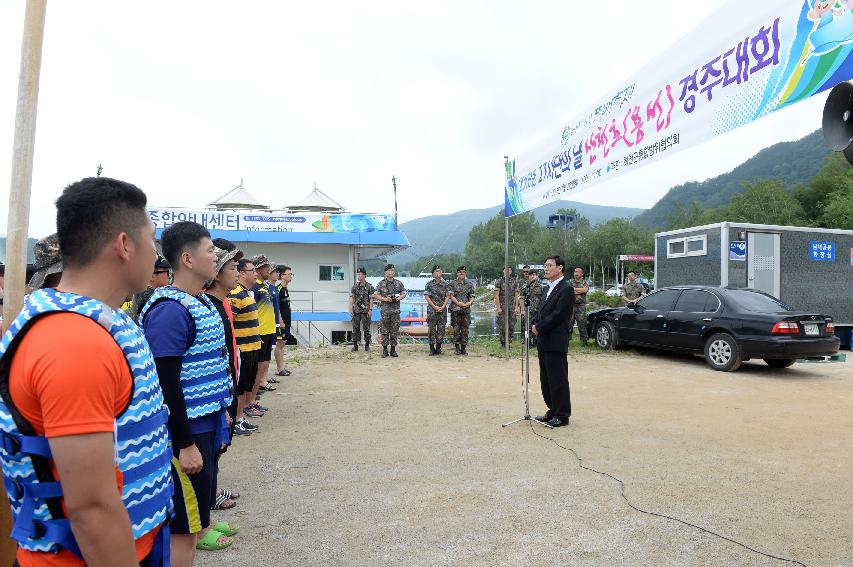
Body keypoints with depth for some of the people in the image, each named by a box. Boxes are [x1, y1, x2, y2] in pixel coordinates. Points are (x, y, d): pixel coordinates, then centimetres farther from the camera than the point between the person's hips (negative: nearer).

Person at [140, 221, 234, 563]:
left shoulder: (202, 302, 10)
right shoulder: (169, 310, -20)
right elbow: (166, 384, -22)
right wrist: (185, 444, -20)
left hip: (206, 423, 9)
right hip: (186, 432, -9)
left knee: (198, 501, 22)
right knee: (182, 528, 4)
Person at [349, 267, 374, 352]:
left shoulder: (369, 286, -2)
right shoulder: (355, 286, 6)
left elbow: (371, 299, -4)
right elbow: (351, 298, 4)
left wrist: (370, 310, -11)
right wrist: (351, 309, -4)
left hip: (365, 311, -3)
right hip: (356, 311, 3)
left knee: (366, 328, 1)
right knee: (355, 328, 5)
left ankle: (367, 345, 9)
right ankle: (355, 345, 12)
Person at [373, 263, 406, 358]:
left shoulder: (398, 283, 7)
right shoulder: (381, 283, 1)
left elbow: (404, 293, 13)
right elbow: (375, 295, 0)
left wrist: (399, 298, -9)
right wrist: (385, 299, -13)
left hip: (396, 310, 2)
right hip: (385, 310, -2)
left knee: (395, 331, 4)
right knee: (384, 331, 1)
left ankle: (393, 349, 12)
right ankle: (385, 349, 8)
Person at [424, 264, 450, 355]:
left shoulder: (445, 284, 8)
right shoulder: (429, 284, 1)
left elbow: (448, 296, 5)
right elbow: (426, 296, -4)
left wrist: (443, 307, -8)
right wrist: (434, 306, -10)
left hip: (442, 309, 2)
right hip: (432, 309, -2)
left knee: (441, 329, 3)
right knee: (432, 329, -2)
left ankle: (438, 348, 12)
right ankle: (432, 349, 4)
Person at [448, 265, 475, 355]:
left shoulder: (470, 284, 13)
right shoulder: (453, 283, 4)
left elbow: (472, 296, 11)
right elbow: (451, 296, -3)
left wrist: (470, 302, -11)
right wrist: (459, 303, -15)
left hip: (466, 310, 3)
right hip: (455, 309, -3)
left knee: (465, 329, 3)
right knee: (456, 329, -3)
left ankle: (463, 348, 9)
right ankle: (457, 348, 3)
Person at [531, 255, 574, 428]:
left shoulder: (566, 289, -10)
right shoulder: (547, 289, 19)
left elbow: (558, 315, -17)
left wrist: (539, 327, -13)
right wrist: (535, 324, -1)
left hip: (556, 342, -9)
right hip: (544, 342, 9)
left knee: (558, 379, -1)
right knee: (546, 379, 14)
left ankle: (562, 415, 8)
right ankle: (553, 410, 26)